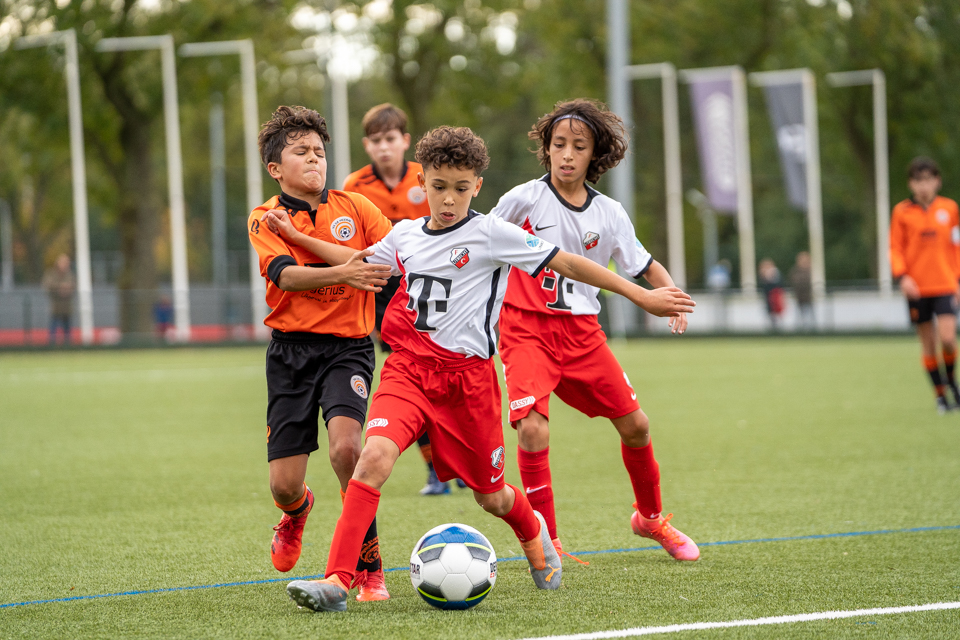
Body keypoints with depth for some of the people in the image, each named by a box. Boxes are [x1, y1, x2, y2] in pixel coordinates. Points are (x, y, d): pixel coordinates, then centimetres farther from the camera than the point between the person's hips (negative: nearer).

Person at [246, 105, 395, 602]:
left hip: (348, 347, -1)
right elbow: (286, 274, -17)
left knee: (345, 446, -27)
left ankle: (368, 565, -11)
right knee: (283, 485, -1)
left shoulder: (355, 207, 5)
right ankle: (297, 511, 40)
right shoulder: (265, 219, 0)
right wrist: (342, 273, -32)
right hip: (291, 351, 1)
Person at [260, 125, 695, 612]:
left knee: (490, 495, 10)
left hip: (467, 375, -2)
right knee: (375, 454, -24)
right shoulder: (405, 235, 7)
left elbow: (567, 264, -4)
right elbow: (358, 262, 28)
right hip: (408, 369, 2)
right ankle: (336, 581, -27)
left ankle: (533, 532, 48)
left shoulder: (491, 234, -7)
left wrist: (643, 297, -5)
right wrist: (295, 236, 24)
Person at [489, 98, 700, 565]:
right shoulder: (524, 200, -9)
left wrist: (671, 294, -5)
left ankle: (650, 517, 35)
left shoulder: (609, 214, 2)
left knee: (634, 423, 8)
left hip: (581, 330, 4)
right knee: (533, 428, -23)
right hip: (527, 328, -4)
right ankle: (546, 542, -9)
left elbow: (643, 264, 12)